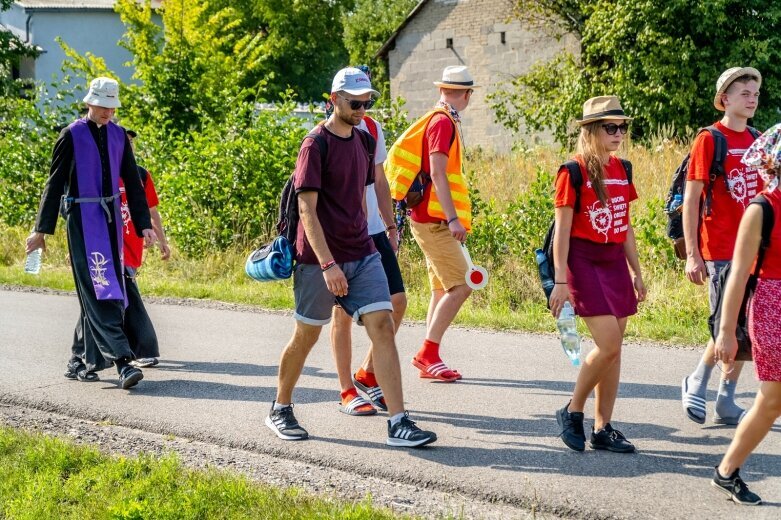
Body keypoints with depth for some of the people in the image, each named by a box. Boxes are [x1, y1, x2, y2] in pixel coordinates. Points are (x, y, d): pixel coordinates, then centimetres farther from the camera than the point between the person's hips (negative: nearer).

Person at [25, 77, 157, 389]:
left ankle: (86, 358, 18)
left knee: (104, 291, 7)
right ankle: (121, 360, -22)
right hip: (83, 219, -6)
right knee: (100, 288, -13)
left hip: (111, 217, 6)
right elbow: (55, 183, -3)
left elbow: (133, 182, 14)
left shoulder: (119, 135, 11)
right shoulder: (72, 135, -4)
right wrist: (42, 229, -4)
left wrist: (144, 225, 8)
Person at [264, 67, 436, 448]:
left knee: (382, 327, -7)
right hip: (320, 259, -6)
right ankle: (280, 409, 29)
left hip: (362, 255, 6)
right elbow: (306, 209, -18)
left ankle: (398, 423, -9)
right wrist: (328, 264, -24)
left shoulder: (364, 141, 10)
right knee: (306, 337, 7)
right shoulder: (316, 145, -12)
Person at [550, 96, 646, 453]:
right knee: (609, 346, -13)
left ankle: (602, 429, 12)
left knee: (613, 349, 5)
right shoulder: (573, 172, -8)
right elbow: (562, 229, -10)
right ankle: (572, 412, 5)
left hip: (615, 262, 7)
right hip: (584, 261, -7)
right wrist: (561, 281, -14)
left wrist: (636, 272, 15)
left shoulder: (621, 170, 11)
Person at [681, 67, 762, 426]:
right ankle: (696, 384, 17)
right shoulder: (709, 140, -7)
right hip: (721, 249, -6)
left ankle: (726, 403, 17)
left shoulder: (757, 141, 11)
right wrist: (692, 255, -13)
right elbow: (690, 200, -9)